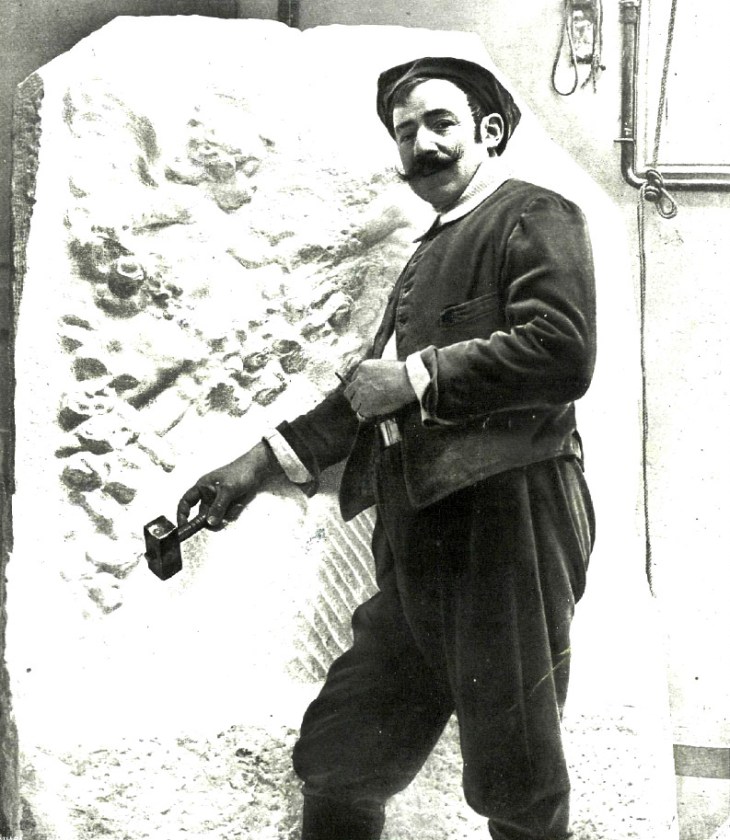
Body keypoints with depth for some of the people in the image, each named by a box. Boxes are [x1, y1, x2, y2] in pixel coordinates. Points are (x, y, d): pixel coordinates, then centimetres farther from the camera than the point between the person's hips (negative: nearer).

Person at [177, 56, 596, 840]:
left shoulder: (535, 217, -2)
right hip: (420, 544, 8)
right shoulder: (431, 251, 24)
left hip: (505, 524, -8)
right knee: (336, 766, 12)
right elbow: (375, 393, 26)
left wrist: (417, 376, -13)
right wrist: (263, 462, 19)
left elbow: (563, 352, -19)